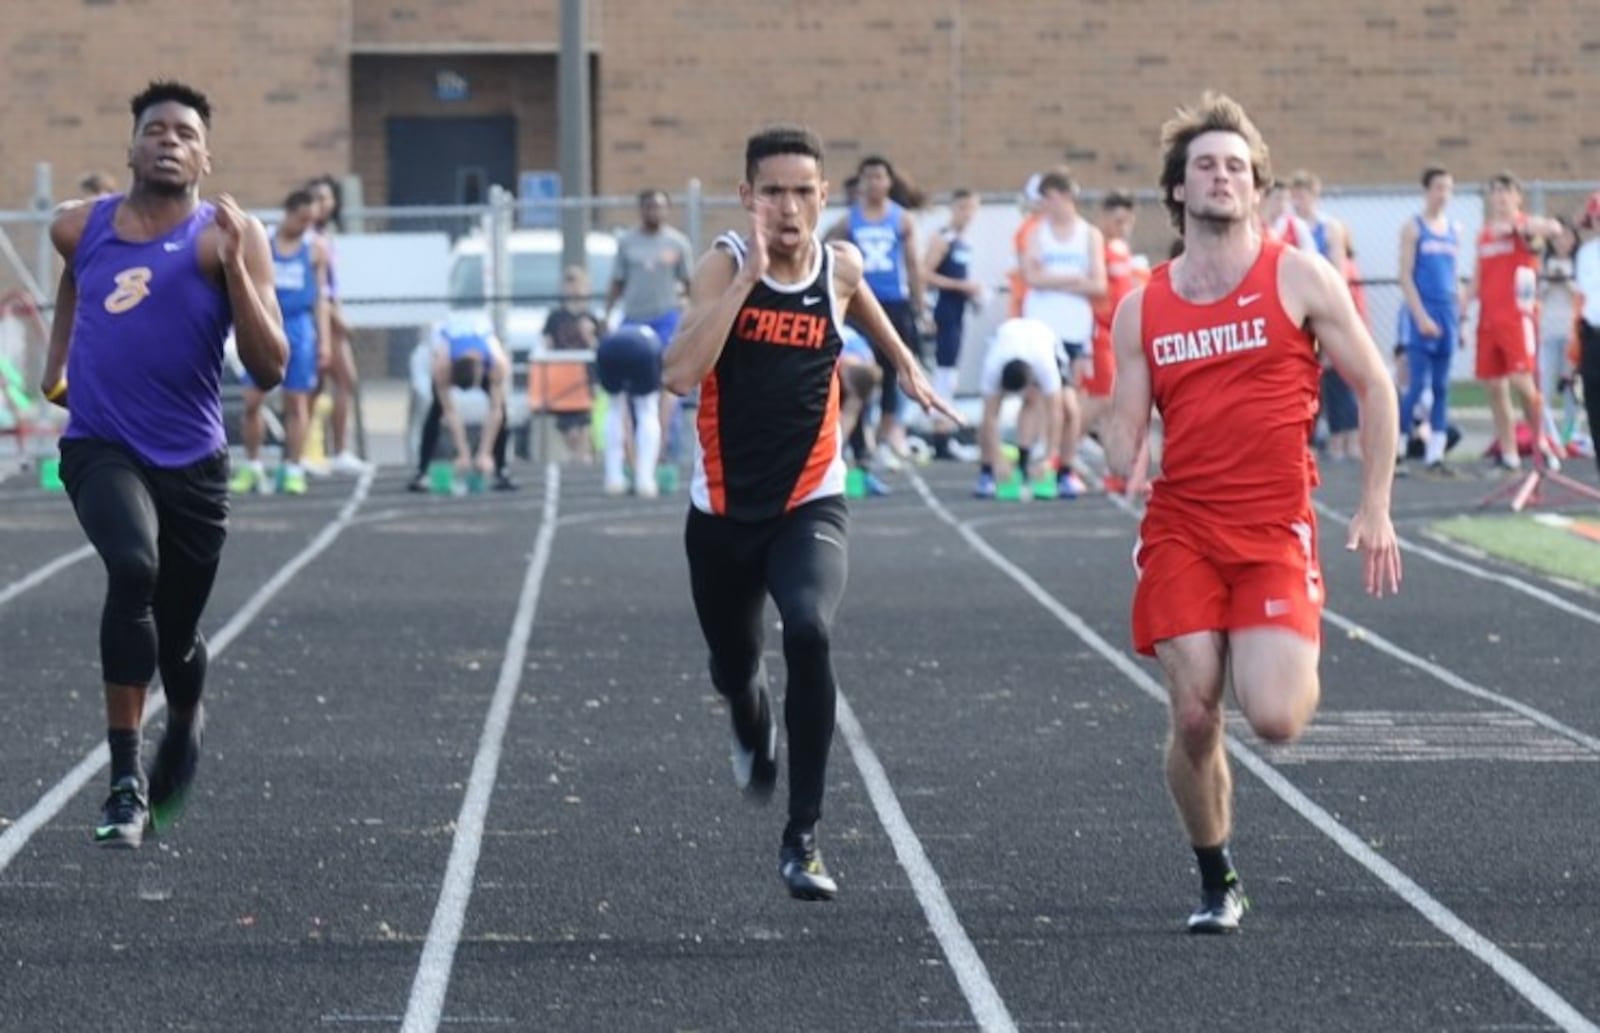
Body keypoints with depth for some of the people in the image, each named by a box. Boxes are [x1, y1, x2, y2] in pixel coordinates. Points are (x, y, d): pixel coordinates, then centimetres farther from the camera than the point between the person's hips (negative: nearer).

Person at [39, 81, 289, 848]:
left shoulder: (227, 237, -8)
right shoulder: (80, 229, 2)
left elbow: (269, 370, -16)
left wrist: (234, 262, -24)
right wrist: (54, 361, 25)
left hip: (191, 461, 0)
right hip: (100, 447, 0)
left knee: (176, 632, 12)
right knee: (133, 568, -30)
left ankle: (185, 722, 51)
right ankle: (125, 779, -26)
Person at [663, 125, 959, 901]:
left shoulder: (840, 267, -3)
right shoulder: (723, 266, -13)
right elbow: (681, 373, -29)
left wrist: (907, 367, 30)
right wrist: (748, 276, -30)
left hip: (810, 506, 0)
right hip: (724, 509, 0)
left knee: (809, 633, -27)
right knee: (733, 668, 16)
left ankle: (803, 837, -19)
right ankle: (753, 737, 57)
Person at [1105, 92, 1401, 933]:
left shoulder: (1300, 279, 1)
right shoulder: (1142, 309, 8)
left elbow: (1374, 389, 5)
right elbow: (1125, 433, 8)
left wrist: (1374, 510, 2)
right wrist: (1119, 460, -17)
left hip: (1275, 530, -2)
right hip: (1181, 530, 2)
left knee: (1273, 718, -16)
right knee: (1192, 719, -6)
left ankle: (1299, 667, 22)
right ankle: (1216, 883, 15)